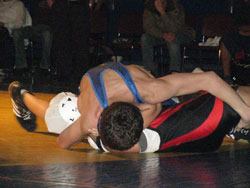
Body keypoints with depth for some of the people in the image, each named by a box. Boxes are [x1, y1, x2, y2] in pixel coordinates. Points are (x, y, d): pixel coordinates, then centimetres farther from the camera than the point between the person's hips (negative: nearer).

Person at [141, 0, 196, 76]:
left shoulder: (176, 8, -27)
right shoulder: (149, 7, -17)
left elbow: (175, 29, -35)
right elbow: (148, 27, -21)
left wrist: (162, 13, -44)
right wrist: (163, 35, -38)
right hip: (159, 35, 4)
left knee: (173, 39, -37)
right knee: (145, 38, -23)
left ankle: (174, 72, -33)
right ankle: (151, 71, -20)